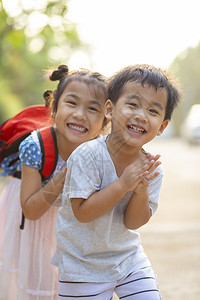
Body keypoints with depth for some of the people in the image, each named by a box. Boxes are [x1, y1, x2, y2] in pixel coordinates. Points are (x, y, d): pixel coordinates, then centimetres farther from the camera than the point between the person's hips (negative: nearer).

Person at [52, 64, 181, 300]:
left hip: (129, 258, 4)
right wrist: (122, 185, -32)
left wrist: (142, 190, -27)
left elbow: (133, 222, -8)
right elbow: (82, 212, -24)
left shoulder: (151, 167, -9)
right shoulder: (87, 155, -23)